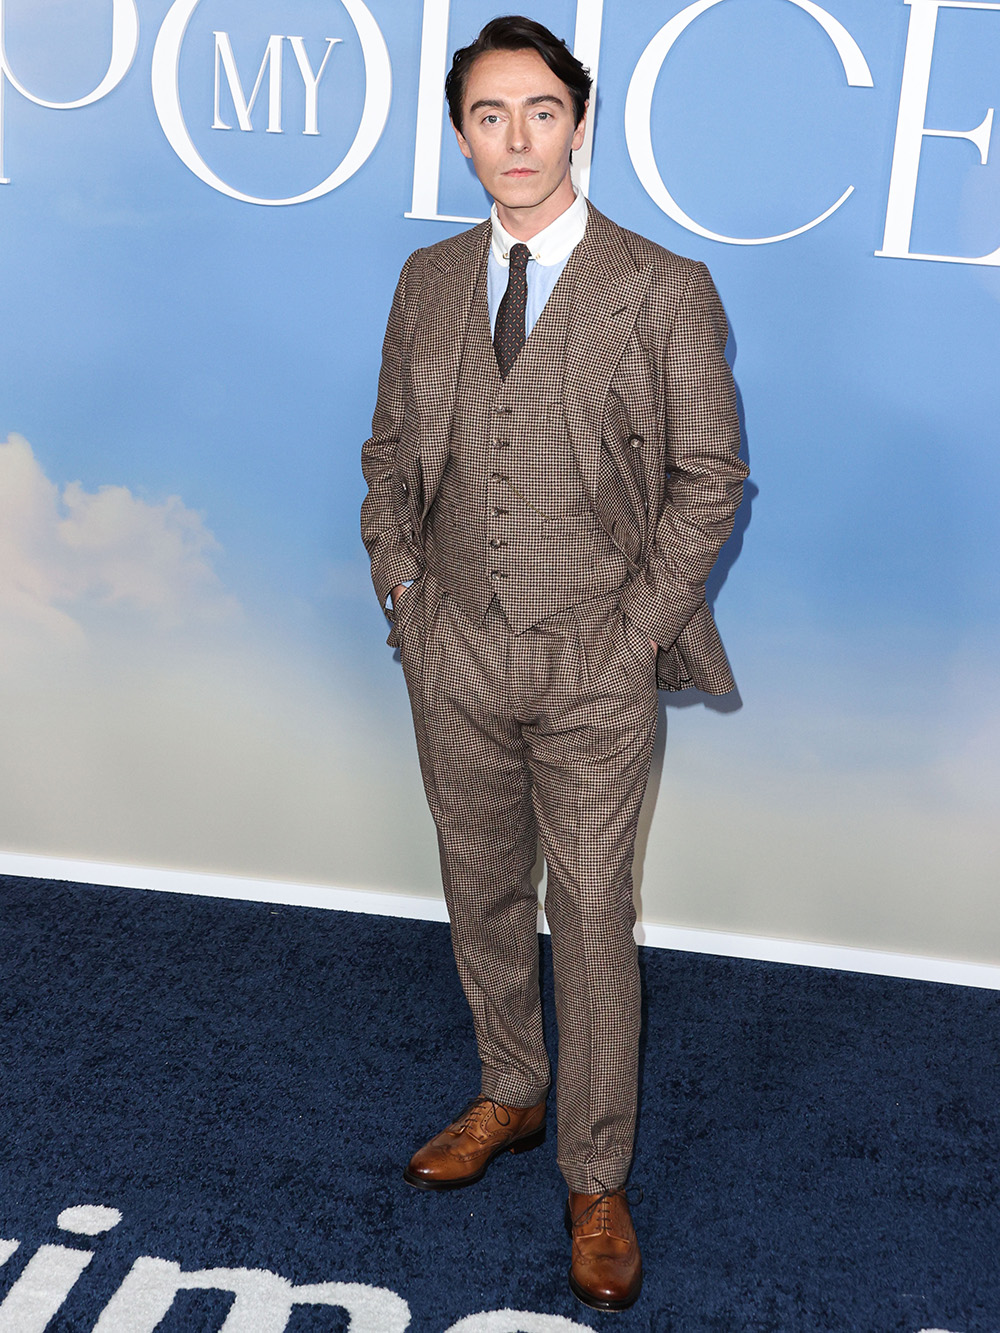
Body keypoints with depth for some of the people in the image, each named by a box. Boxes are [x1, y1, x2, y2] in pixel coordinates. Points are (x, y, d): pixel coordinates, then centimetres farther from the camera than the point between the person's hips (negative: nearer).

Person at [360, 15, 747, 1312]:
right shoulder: (428, 282, 8)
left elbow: (710, 476, -5)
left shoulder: (665, 291, -5)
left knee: (591, 913, 3)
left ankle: (597, 1182, 19)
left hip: (595, 666, -4)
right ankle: (509, 1095, 39)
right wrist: (405, 591, 2)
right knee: (483, 891, 17)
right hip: (454, 656, 4)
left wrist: (634, 632, -11)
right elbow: (391, 452, 14)